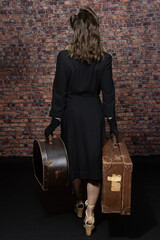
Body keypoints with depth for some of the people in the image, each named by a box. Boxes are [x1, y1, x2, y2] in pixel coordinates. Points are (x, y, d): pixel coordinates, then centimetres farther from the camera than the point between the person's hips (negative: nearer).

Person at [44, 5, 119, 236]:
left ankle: (79, 202, 35)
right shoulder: (105, 58, -7)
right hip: (94, 113, 1)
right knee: (95, 160, 10)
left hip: (72, 113, 0)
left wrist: (55, 120, 0)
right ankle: (90, 211, 9)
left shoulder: (64, 57, -12)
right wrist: (112, 121, 4)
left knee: (74, 159, 17)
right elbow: (108, 92, -4)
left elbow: (59, 92, -9)